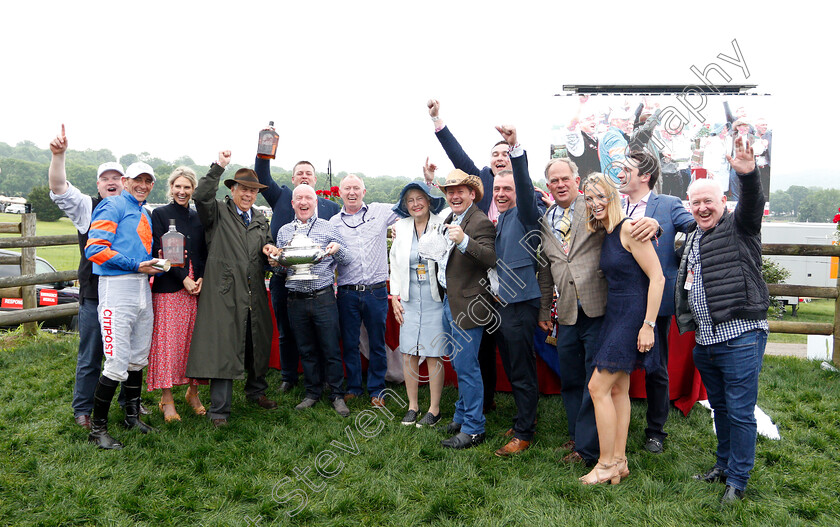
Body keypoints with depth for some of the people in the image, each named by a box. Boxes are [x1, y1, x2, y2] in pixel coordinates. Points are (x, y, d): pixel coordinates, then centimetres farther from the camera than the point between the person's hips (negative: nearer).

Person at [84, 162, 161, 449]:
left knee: (138, 359, 15)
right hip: (117, 286, -8)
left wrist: (154, 262, 9)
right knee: (117, 363, -10)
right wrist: (136, 265, -17)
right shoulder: (113, 207, -5)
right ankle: (97, 428, 3)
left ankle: (133, 416, 28)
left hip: (143, 287, 9)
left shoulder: (143, 213, 21)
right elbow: (95, 249, -15)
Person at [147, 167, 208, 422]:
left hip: (197, 286, 4)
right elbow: (162, 251, -6)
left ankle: (193, 391, 19)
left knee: (195, 338, 5)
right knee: (168, 340, -3)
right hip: (169, 286, -4)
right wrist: (183, 278, -13)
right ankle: (167, 399, 5)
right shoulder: (160, 214, 2)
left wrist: (201, 278, -5)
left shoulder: (198, 217, 13)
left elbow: (205, 252, 12)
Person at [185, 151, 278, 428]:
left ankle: (256, 390, 38)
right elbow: (201, 196, -20)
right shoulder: (217, 212, 1)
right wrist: (219, 166, -22)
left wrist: (269, 250, 2)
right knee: (223, 348, -5)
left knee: (258, 343, 15)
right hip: (225, 291, -6)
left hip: (254, 293, 6)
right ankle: (219, 410, 3)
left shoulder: (260, 219, 18)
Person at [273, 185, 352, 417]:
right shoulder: (284, 231, 12)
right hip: (296, 300, 3)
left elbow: (348, 259, 4)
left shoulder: (328, 228, 4)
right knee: (306, 350, 11)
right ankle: (313, 392, 24)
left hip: (323, 299, -3)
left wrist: (337, 249, -16)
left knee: (331, 349, 1)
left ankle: (337, 395, 12)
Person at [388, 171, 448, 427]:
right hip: (409, 300, 4)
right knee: (408, 354, 7)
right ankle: (412, 405, 22)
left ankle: (434, 409, 14)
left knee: (433, 355, 0)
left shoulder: (442, 225, -4)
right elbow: (395, 263, 13)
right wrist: (394, 296, 10)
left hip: (435, 298, -3)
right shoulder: (401, 227, 8)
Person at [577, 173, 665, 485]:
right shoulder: (606, 234, 12)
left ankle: (606, 465, 6)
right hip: (615, 315, 9)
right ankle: (619, 462, 21)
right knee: (618, 390, 12)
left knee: (598, 387, -6)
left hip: (632, 316, -9)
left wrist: (648, 325, -19)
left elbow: (657, 277, -18)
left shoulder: (628, 229, -15)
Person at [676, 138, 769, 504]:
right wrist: (689, 324, 19)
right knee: (720, 407, 19)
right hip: (705, 341, 7)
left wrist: (748, 175, -46)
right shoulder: (692, 239, 16)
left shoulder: (738, 227, -5)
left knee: (740, 412, 0)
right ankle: (724, 465, 34)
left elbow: (752, 205, -28)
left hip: (740, 339, -7)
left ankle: (737, 481, 13)